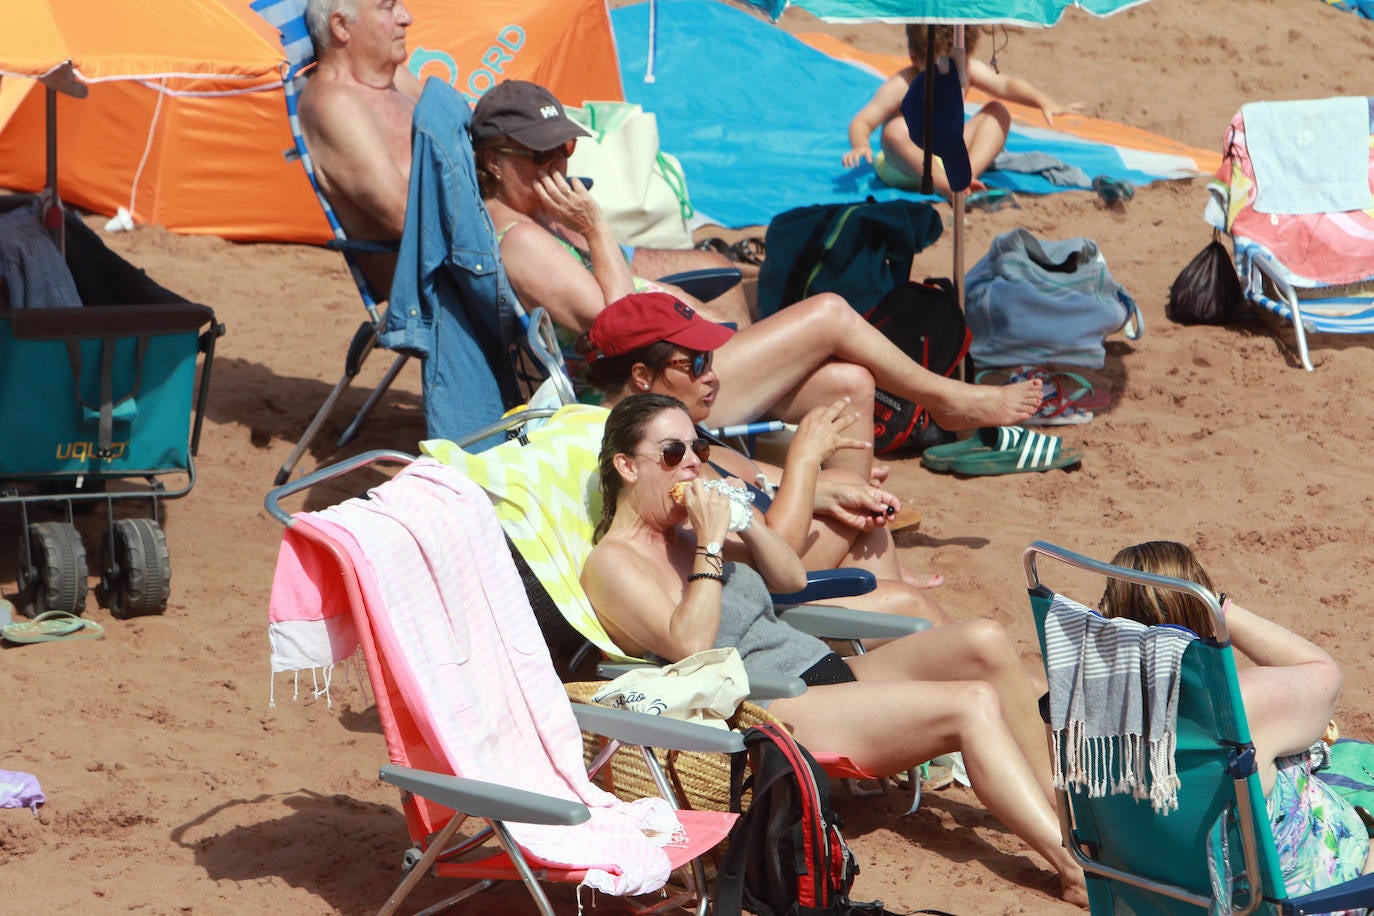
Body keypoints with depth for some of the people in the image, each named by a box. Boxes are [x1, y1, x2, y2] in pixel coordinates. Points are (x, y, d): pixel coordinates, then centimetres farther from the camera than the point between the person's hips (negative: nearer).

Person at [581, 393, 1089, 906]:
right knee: (974, 706, -24)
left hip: (824, 671, 9)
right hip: (769, 714, -9)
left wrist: (745, 519, 4)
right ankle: (1074, 868, -26)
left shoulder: (683, 530, 20)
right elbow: (690, 644, -20)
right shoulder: (611, 563, -5)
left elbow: (791, 578, 19)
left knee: (983, 644, -14)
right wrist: (710, 543, -17)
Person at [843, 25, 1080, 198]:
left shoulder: (969, 71, -3)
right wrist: (860, 146, -44)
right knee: (896, 130, -36)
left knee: (998, 112, -6)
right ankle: (944, 184, -40)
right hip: (909, 166, -5)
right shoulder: (901, 86, -17)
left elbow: (1005, 85, -13)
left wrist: (1043, 102, -30)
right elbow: (862, 122, -21)